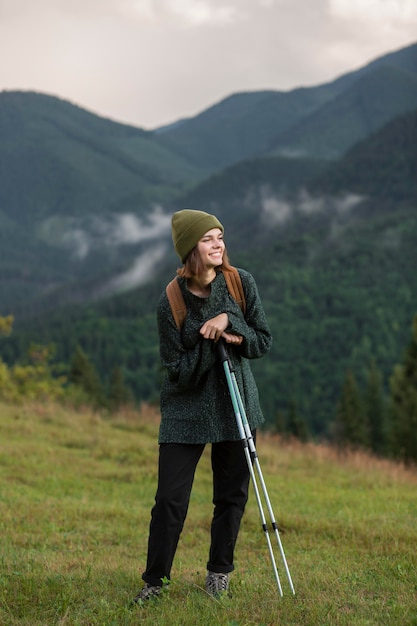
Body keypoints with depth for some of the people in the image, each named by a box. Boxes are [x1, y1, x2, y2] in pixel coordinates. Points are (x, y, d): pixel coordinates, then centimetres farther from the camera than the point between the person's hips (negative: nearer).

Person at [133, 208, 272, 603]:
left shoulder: (241, 284, -6)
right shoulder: (170, 302, -15)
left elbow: (263, 342, -2)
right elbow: (179, 372, -14)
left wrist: (229, 321, -18)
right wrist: (211, 341, -26)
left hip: (236, 404, 3)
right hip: (185, 409, -3)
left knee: (231, 493, 9)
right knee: (170, 498, -6)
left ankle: (219, 571, 28)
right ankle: (155, 579, 10)